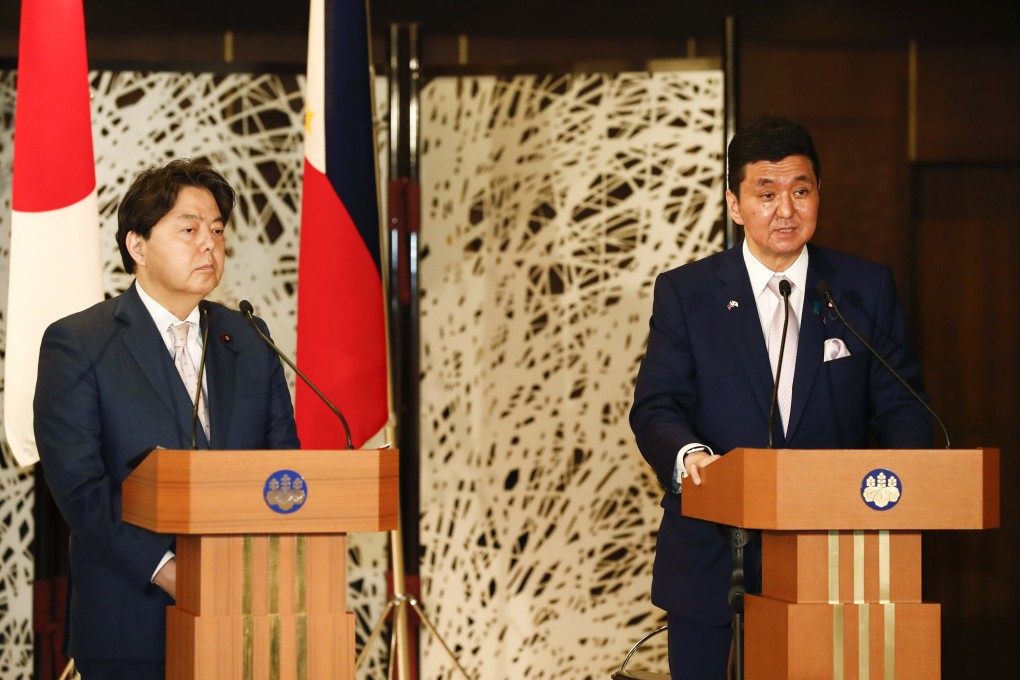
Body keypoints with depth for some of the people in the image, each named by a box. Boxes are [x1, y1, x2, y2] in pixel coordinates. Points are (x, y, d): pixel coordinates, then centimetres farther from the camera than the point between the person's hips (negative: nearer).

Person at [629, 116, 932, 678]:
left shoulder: (867, 289, 7)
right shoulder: (684, 293, 4)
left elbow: (898, 402, 4)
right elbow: (657, 406, -5)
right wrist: (688, 455, -27)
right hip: (713, 565, -1)